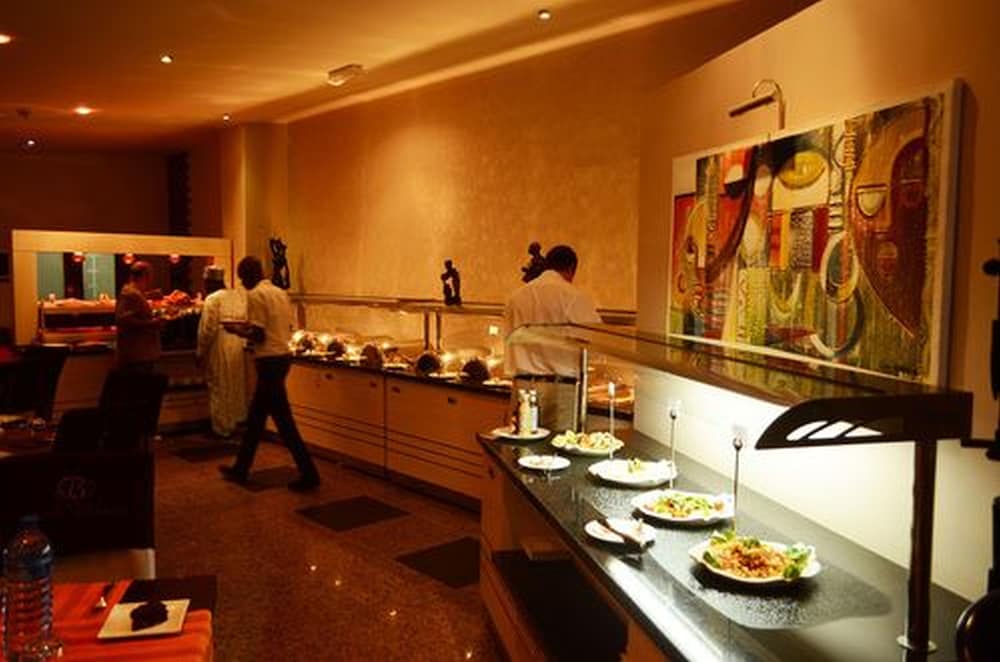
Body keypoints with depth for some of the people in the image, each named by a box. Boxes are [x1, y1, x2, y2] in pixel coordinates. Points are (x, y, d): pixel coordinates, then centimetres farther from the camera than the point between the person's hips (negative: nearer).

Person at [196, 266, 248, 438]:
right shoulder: (237, 295, 10)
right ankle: (235, 422, 23)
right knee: (235, 387, 15)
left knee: (219, 389, 2)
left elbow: (208, 329, -13)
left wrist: (200, 352, -5)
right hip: (238, 346, 7)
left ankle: (222, 429, 8)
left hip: (220, 348, -7)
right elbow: (243, 321, 7)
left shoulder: (212, 298, -9)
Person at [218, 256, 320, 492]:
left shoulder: (255, 295, -11)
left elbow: (258, 334, -16)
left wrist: (236, 330, 2)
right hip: (283, 355, 9)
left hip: (269, 360, -9)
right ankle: (241, 468, 29)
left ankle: (308, 474, -2)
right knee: (255, 417, 18)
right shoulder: (280, 292, 14)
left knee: (283, 419, -5)